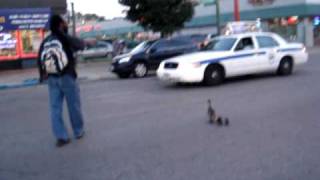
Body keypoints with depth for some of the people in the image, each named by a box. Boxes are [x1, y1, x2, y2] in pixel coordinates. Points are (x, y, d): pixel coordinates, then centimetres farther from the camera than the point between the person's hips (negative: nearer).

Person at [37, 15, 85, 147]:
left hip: (52, 78, 4)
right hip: (67, 77, -4)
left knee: (55, 108, 5)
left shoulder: (45, 42, 5)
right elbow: (81, 45, 3)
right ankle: (78, 132, 22)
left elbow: (40, 60, 10)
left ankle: (61, 137, 3)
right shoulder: (65, 38, -10)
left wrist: (42, 75, 23)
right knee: (74, 106, 10)